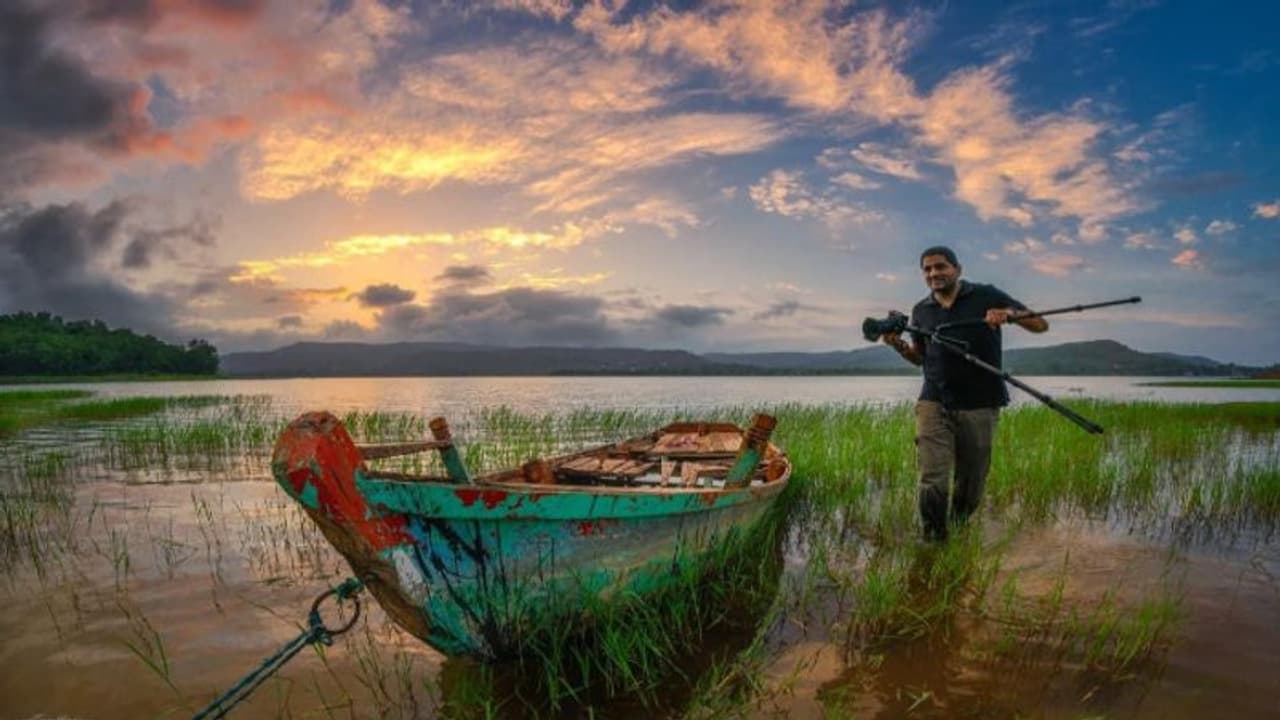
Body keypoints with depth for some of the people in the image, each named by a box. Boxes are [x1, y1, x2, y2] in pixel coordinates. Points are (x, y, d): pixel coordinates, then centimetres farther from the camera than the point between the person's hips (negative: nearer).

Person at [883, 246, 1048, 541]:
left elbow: (1041, 325, 1)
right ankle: (933, 541, 5)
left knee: (971, 486, 9)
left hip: (979, 406, -1)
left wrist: (1010, 313, -20)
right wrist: (898, 345, 1)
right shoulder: (921, 310, 11)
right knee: (933, 481, -12)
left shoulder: (986, 296, 1)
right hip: (934, 403, 1)